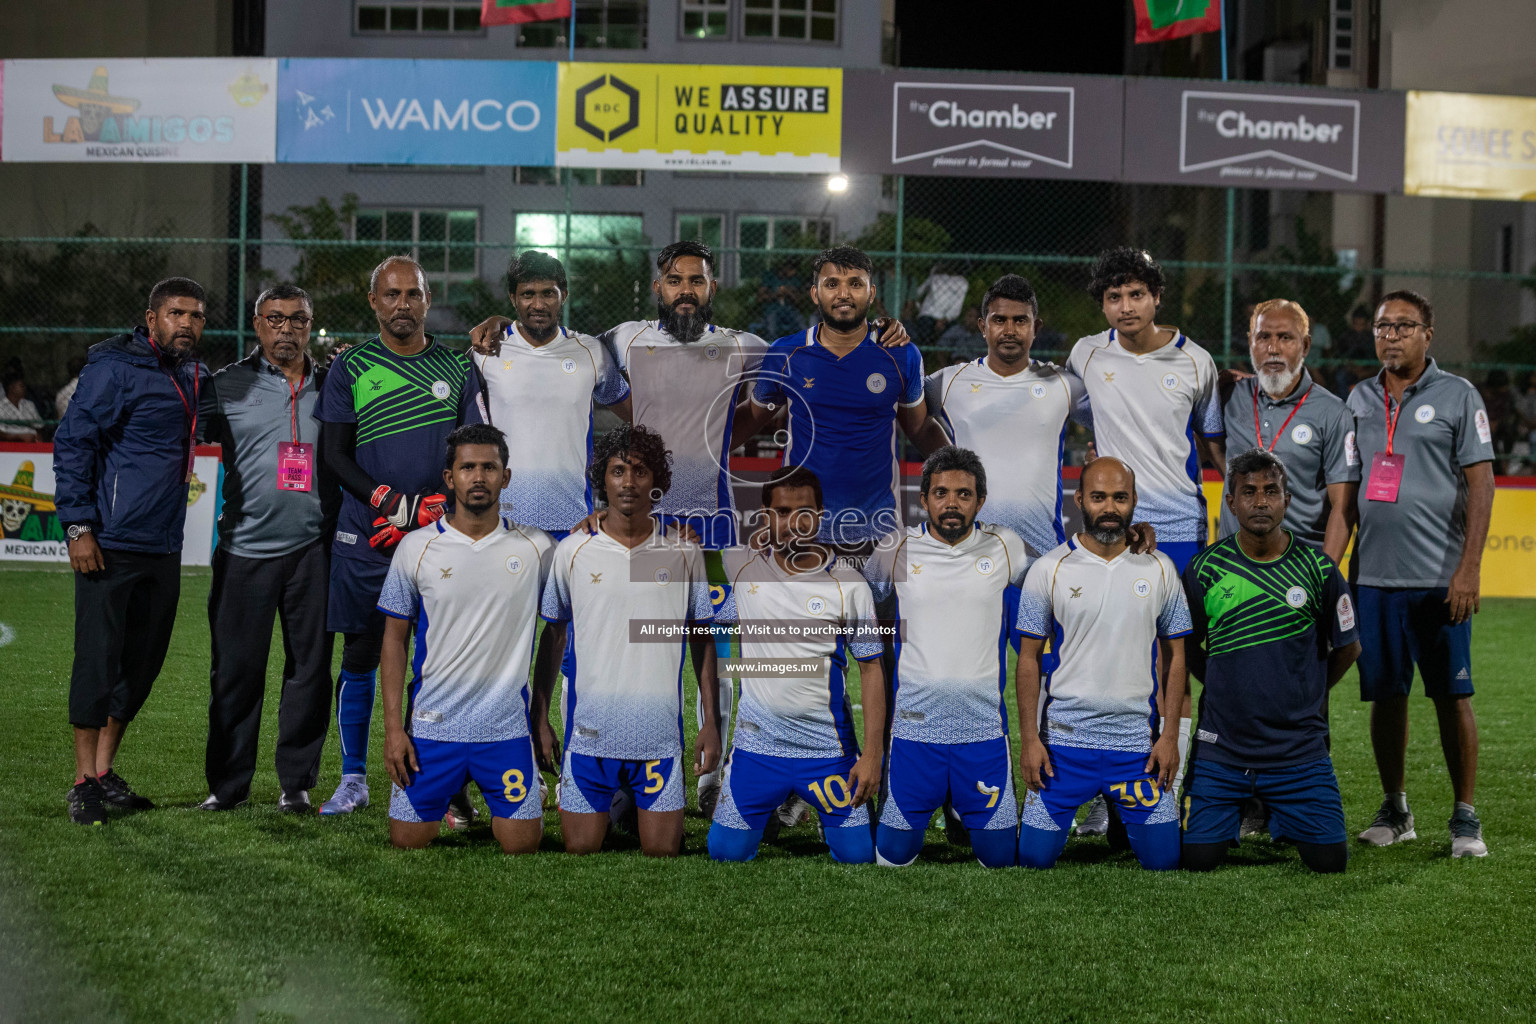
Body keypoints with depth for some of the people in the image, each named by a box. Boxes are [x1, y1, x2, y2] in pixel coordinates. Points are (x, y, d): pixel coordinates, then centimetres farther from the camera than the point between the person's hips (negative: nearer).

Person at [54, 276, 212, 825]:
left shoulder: (193, 376, 14)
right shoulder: (116, 368, -8)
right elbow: (73, 442, -9)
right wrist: (79, 525, -15)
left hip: (163, 548, 8)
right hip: (110, 544, -7)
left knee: (141, 663, 11)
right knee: (99, 660, -3)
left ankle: (105, 771, 22)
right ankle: (85, 782, 6)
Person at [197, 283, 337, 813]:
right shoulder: (228, 386, 6)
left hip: (313, 549, 1)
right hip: (245, 547, -1)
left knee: (310, 666, 3)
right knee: (236, 668, 2)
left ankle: (296, 782, 14)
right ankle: (228, 783, 13)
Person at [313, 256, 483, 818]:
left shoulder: (458, 368, 9)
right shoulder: (350, 367, 6)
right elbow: (334, 453, 2)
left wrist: (432, 510, -9)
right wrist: (386, 500, -13)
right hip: (365, 538, 0)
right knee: (359, 658, 5)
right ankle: (353, 779, 17)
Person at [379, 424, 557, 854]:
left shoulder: (537, 548, -1)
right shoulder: (415, 548, -1)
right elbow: (395, 639, 3)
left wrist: (541, 712, 7)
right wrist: (393, 726, -3)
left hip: (507, 727, 0)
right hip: (432, 724, 0)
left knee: (522, 844, -3)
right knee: (408, 841, 2)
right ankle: (451, 792, 34)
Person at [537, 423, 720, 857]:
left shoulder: (684, 552, 3)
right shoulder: (572, 551, 1)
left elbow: (702, 641, 8)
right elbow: (549, 641, 8)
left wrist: (711, 722, 4)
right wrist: (539, 721, 4)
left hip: (660, 735, 0)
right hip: (589, 734, 0)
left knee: (663, 852, 2)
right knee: (580, 851, 3)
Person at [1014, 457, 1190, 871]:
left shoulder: (1159, 569, 3)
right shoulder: (1049, 570, -2)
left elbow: (1175, 655, 7)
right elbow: (1029, 658, 1)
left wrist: (1170, 735, -1)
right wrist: (1029, 739, -4)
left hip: (1139, 742, 1)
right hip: (1064, 740, -1)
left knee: (1163, 860, 3)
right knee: (1035, 857, 0)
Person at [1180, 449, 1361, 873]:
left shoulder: (1318, 569, -3)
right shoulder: (1205, 569, -3)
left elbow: (1347, 647, 11)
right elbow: (1186, 648, 12)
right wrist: (1231, 690, 10)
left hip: (1299, 752, 0)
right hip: (1221, 749, 0)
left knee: (1329, 858, -8)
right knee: (1197, 857, -8)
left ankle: (1279, 815, 25)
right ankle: (1242, 807, 25)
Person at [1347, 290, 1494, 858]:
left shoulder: (1457, 395, 0)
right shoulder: (1360, 399, 13)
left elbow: (1480, 483, -5)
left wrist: (1469, 568, -11)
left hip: (1438, 577, -4)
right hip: (1374, 576, 4)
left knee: (1452, 695, 0)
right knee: (1385, 695, 8)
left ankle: (1466, 817, 9)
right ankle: (1395, 809, 20)